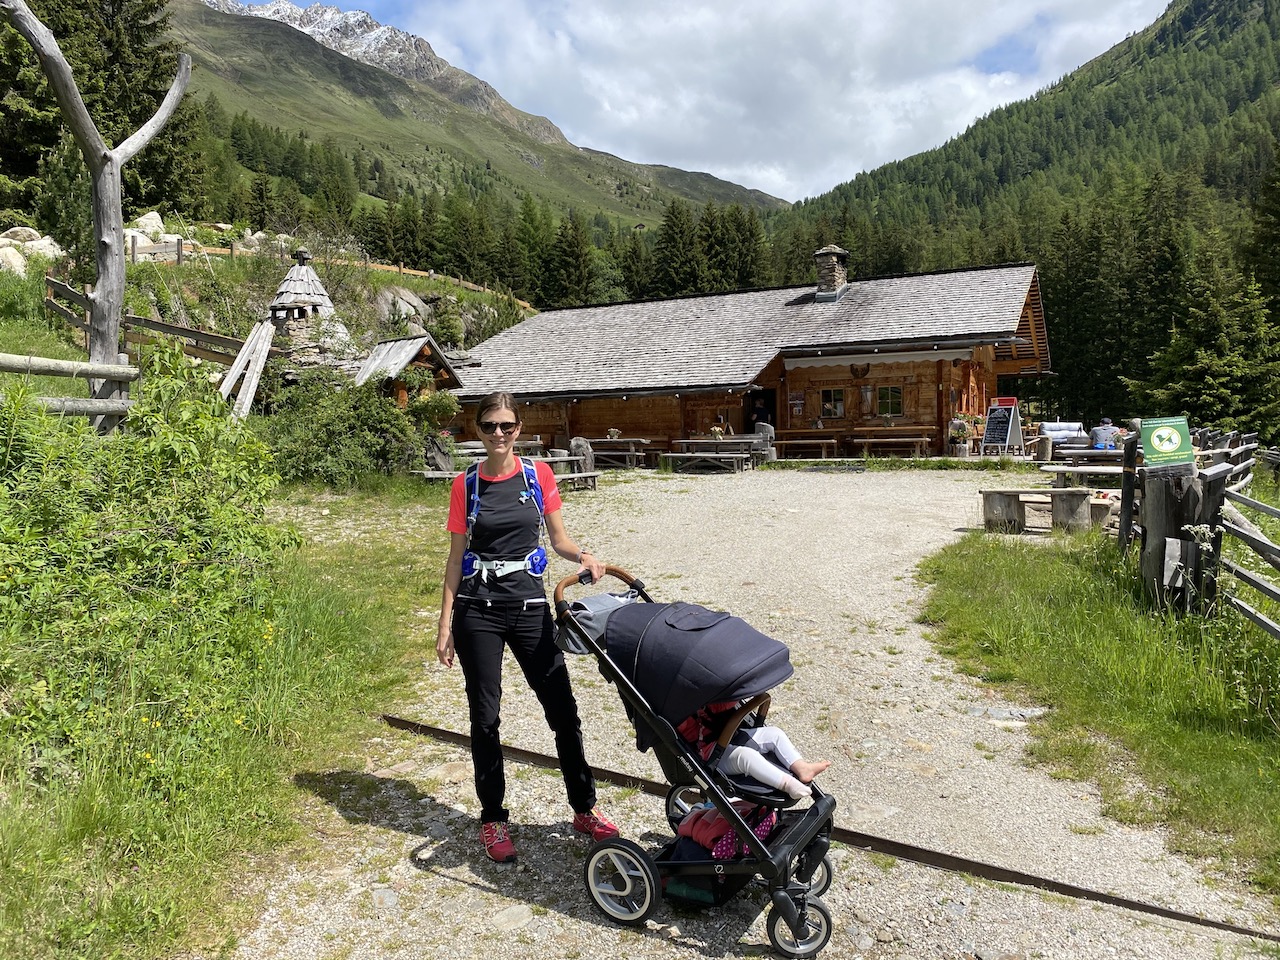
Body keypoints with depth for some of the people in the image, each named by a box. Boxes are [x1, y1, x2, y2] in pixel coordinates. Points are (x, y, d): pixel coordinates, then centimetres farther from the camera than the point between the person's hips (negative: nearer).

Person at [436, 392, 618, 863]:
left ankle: (584, 808, 21)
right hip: (478, 607, 0)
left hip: (529, 602, 1)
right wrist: (445, 625, 0)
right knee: (485, 717, 6)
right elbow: (456, 557, 3)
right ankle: (493, 819, 22)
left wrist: (583, 556, -15)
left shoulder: (538, 474, 2)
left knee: (562, 709, 3)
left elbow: (558, 538, 7)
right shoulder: (466, 484, 1)